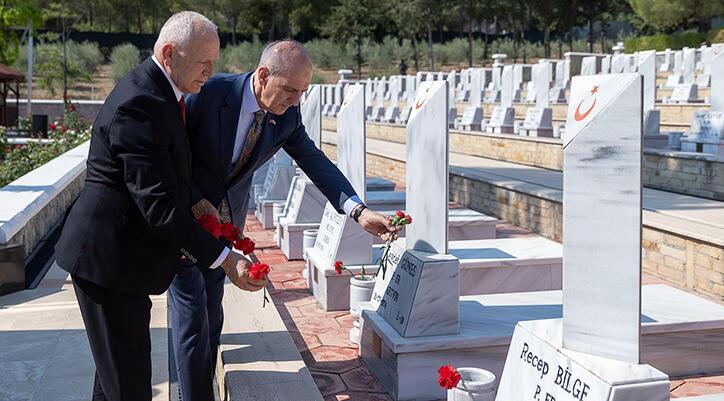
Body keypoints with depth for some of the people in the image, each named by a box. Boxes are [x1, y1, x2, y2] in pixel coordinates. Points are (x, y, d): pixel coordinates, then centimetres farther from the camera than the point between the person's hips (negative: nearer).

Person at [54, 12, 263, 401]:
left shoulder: (157, 91, 9)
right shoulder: (139, 104, -24)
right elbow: (159, 204, -28)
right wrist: (223, 259, -27)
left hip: (121, 254, 10)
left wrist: (198, 210, 7)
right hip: (108, 257, -10)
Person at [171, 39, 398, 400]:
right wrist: (195, 200, -21)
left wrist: (358, 210, -20)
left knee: (212, 308, 14)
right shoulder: (208, 93, -26)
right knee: (191, 311, -4)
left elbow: (315, 162, -9)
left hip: (226, 218, 5)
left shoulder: (287, 116, -11)